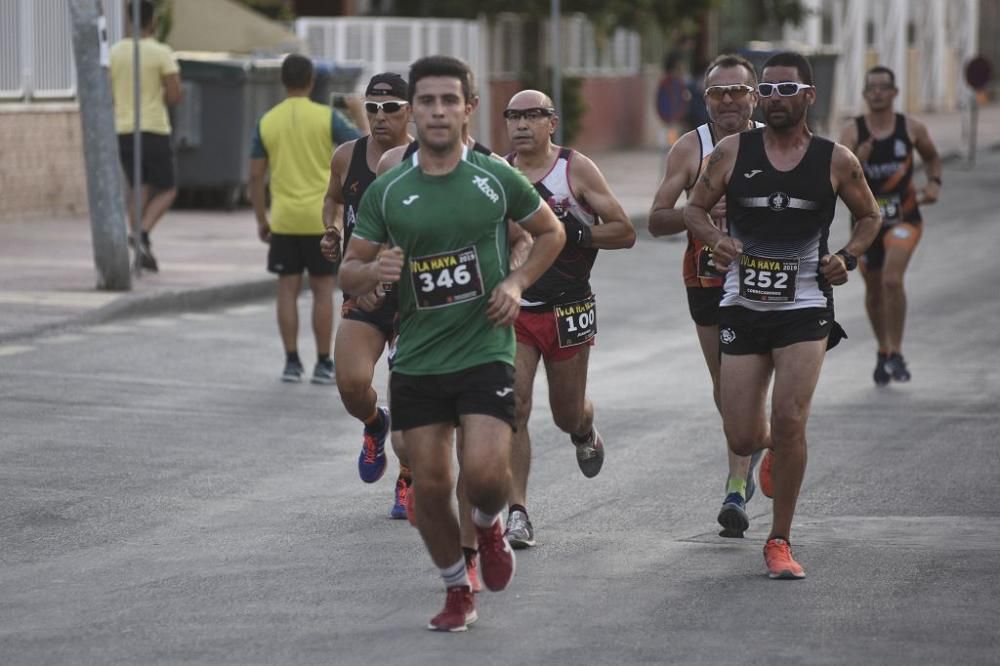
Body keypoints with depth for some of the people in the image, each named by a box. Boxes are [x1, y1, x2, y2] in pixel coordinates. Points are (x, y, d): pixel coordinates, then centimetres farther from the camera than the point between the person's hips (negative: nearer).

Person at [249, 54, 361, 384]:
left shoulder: (267, 122, 1)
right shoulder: (327, 117, -6)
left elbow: (256, 176, 3)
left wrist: (261, 219, 12)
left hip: (283, 220, 2)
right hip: (322, 218, -2)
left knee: (288, 289, 8)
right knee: (323, 290, 5)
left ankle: (292, 362, 6)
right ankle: (323, 364, 5)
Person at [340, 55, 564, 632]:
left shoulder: (496, 178, -2)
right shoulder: (386, 192, 1)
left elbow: (552, 232, 13)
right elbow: (349, 272, 7)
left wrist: (517, 282, -3)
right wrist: (374, 271, -16)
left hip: (485, 351, -2)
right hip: (417, 361, 2)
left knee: (485, 472, -18)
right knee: (431, 485, 3)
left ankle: (489, 525, 19)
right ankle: (458, 590, 24)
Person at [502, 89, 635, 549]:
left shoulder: (576, 169, -7)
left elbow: (624, 232, -8)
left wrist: (571, 234, -20)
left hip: (567, 309, -2)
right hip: (511, 308, 2)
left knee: (567, 413, 12)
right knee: (512, 408, -13)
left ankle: (585, 434, 50)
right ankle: (517, 514, -10)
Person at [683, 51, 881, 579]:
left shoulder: (835, 161, 0)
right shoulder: (733, 152, 0)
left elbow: (869, 215, 15)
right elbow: (694, 208, 9)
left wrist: (848, 257, -4)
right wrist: (715, 238, -13)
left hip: (805, 308, -1)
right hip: (743, 308, 2)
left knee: (789, 423, -14)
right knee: (742, 440, 0)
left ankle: (780, 542, 1)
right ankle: (772, 448, 41)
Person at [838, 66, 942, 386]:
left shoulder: (912, 128, -4)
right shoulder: (852, 132, -8)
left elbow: (932, 157, 16)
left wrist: (934, 183, -3)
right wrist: (856, 162, -32)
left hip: (903, 217, -2)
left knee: (892, 280, -22)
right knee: (873, 289, 14)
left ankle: (896, 353, -12)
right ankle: (883, 351, 36)